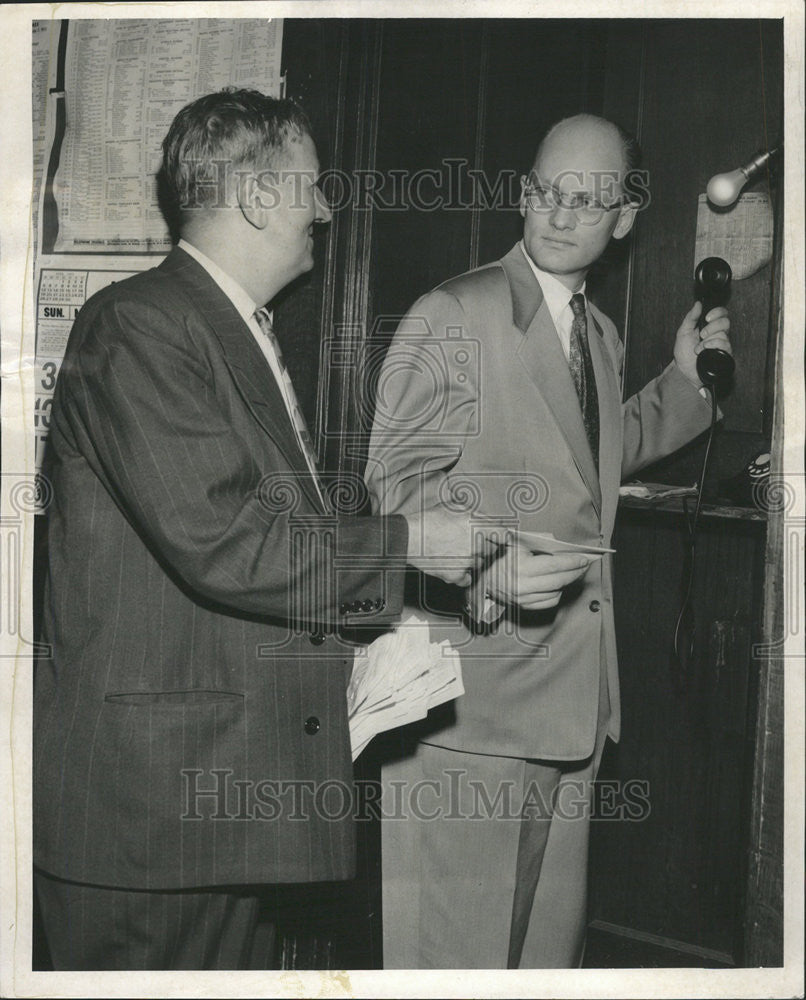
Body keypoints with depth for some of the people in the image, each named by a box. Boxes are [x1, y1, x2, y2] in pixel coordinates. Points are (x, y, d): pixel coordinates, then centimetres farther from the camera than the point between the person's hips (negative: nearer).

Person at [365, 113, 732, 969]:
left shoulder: (601, 337, 16)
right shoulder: (451, 318, -8)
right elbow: (397, 481, -12)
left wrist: (682, 381, 19)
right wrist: (484, 566, -27)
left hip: (571, 689, 7)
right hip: (470, 684, -7)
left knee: (551, 929, 17)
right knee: (452, 936, 0)